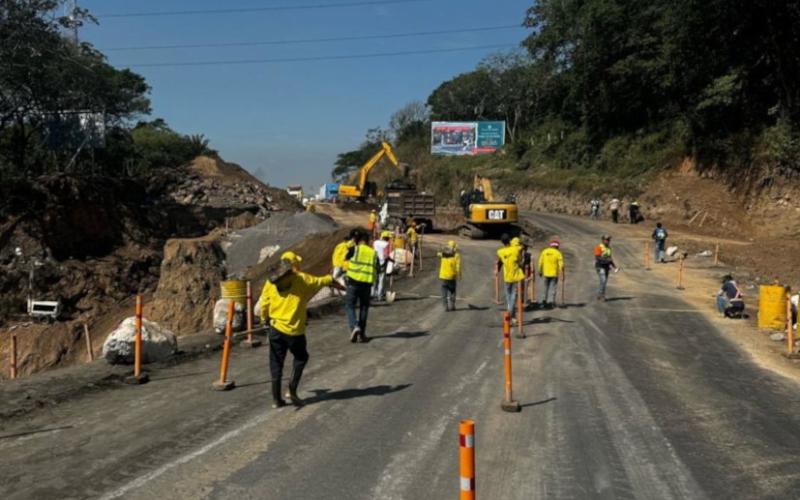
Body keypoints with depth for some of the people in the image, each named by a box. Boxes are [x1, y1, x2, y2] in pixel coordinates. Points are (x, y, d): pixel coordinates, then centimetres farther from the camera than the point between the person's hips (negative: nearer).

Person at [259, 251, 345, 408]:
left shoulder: (271, 281, 1)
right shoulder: (302, 279, -6)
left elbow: (264, 304, 4)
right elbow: (322, 281, 7)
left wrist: (264, 319, 22)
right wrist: (336, 283, 27)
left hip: (275, 328, 3)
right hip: (294, 330, -3)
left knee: (276, 363, 12)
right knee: (301, 357, 21)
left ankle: (276, 399, 15)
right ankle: (292, 390, 9)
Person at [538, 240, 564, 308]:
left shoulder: (544, 251, 2)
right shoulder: (558, 253, -6)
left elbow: (540, 262, 4)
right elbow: (561, 264, -10)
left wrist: (540, 271, 12)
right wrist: (562, 271, -2)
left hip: (546, 273, 3)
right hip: (554, 273, -3)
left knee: (546, 287, 15)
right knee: (554, 287, 5)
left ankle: (545, 300, 12)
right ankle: (553, 301, 1)